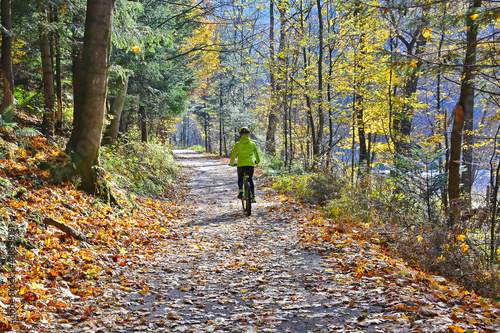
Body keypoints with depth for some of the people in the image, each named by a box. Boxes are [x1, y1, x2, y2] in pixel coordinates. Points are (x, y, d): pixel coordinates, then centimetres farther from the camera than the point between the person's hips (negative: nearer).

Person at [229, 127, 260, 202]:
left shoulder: (238, 144, -1)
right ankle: (253, 197, 9)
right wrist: (257, 161, 37)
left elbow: (233, 155, 4)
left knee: (240, 179, 20)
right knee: (251, 180, 16)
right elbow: (256, 154, 17)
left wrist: (231, 163, 22)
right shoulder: (252, 144, 4)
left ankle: (240, 191, -7)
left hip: (241, 165, -1)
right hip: (250, 165, 1)